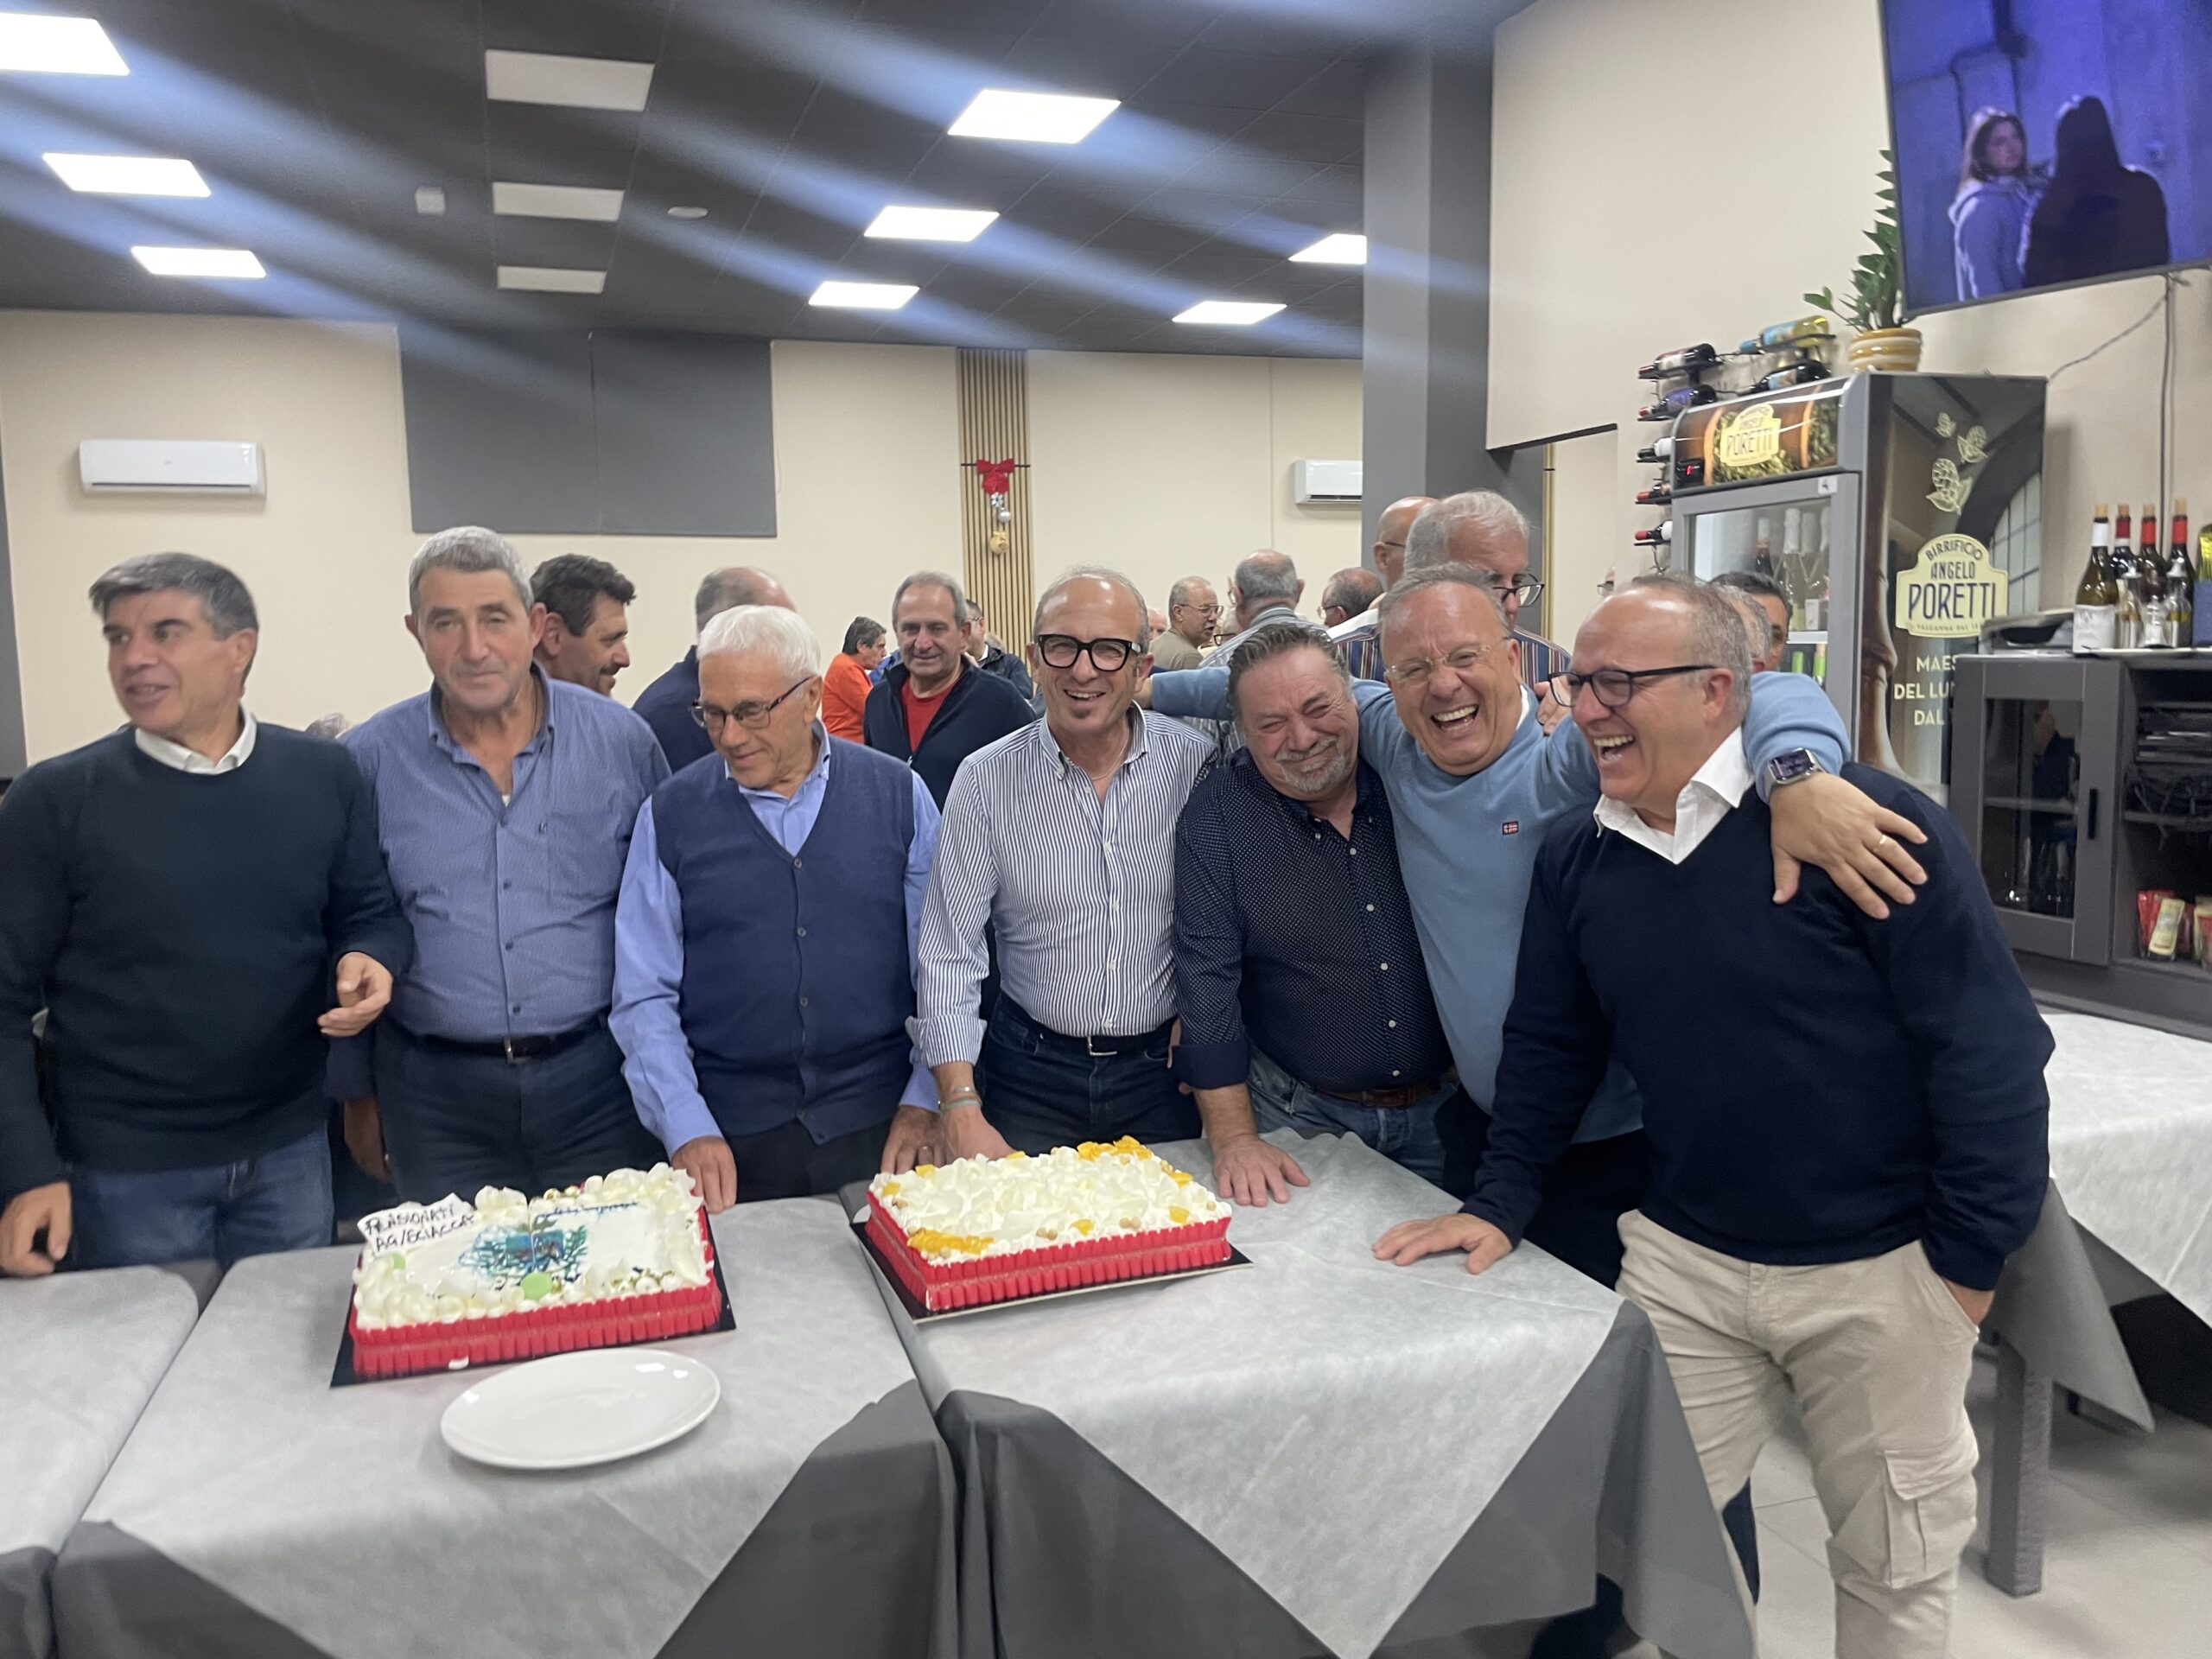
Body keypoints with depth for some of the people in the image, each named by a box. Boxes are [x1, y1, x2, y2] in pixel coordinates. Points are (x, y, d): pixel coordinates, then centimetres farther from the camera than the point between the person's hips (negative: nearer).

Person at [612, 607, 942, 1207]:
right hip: (731, 1144, 0)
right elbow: (645, 996, 0)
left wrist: (925, 1101, -4)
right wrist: (686, 1130, -9)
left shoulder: (898, 795, 0)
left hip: (880, 1132, 0)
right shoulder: (671, 814, 1)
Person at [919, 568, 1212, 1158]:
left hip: (1164, 1070, 1)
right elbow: (950, 955, -9)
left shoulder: (1196, 763, -7)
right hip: (1031, 1073, 0)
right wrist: (961, 1109, -15)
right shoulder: (986, 779, -9)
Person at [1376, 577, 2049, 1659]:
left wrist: (1970, 1256, -12)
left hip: (1879, 1270, -4)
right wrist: (1500, 1203, 3)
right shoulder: (1575, 861, 0)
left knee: (1894, 1560, 16)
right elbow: (1548, 1047, 9)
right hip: (1682, 1257, 4)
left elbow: (1989, 1043, -15)